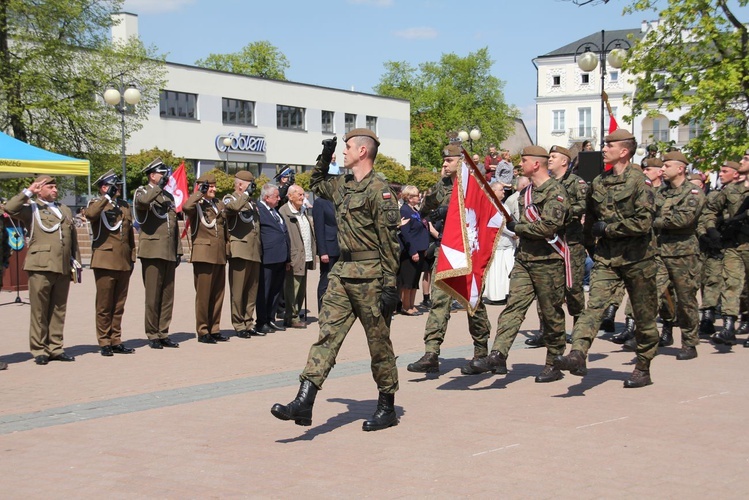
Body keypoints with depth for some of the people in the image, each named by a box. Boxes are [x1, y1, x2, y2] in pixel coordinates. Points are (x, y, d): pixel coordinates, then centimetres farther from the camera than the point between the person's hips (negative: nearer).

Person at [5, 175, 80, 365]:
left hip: (63, 268, 5)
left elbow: (73, 238, 24)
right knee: (39, 310, -2)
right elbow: (9, 208, -15)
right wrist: (28, 192, -8)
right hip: (40, 267, -5)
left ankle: (55, 348, 14)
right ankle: (39, 350, 4)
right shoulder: (31, 209, 5)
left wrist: (76, 260, 17)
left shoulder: (65, 210, 23)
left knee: (58, 310, 7)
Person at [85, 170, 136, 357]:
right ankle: (104, 343, 4)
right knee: (104, 306, -1)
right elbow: (90, 214, -24)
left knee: (119, 306, 8)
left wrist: (132, 257, 18)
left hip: (123, 263, 5)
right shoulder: (97, 203, 2)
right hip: (105, 262, -5)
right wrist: (107, 197, -20)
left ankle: (116, 341, 15)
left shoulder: (125, 205, 18)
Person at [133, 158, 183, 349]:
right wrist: (159, 186, -18)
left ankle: (163, 334, 12)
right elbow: (143, 201, -27)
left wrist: (178, 251, 17)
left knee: (167, 296, 6)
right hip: (152, 252, -6)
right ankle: (153, 335, 3)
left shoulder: (168, 196, 21)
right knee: (153, 296, -4)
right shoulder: (142, 192, 0)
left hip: (169, 253, 6)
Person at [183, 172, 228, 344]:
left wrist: (226, 249, 20)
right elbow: (186, 207, -28)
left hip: (219, 256, 7)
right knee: (203, 295, -4)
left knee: (217, 295, 9)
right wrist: (200, 193, -18)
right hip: (203, 255, -7)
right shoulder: (197, 205, -3)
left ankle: (214, 329, 17)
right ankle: (202, 332, 2)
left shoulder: (220, 205, 19)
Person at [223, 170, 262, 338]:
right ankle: (239, 326, 2)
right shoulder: (229, 198, 0)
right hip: (240, 251, -7)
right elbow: (234, 206, -26)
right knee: (238, 291, -3)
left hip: (255, 253, 7)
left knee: (252, 291, 9)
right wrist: (246, 194, -13)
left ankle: (248, 324, 15)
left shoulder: (252, 202, 23)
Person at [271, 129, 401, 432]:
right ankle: (303, 404, -6)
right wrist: (324, 157, 21)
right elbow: (317, 185, 37)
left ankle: (387, 409, 16)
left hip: (369, 275, -8)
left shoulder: (378, 189, -12)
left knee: (379, 342, 4)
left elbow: (390, 239, -14)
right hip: (342, 272, 8)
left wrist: (390, 285, -17)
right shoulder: (342, 185, 13)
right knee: (327, 334, -1)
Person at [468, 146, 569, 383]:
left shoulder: (555, 191, -11)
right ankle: (497, 356, -15)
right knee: (513, 306, -6)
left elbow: (549, 227, -21)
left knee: (551, 314, 3)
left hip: (547, 261, -7)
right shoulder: (527, 191, 16)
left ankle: (554, 365, 13)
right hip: (524, 258, 7)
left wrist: (517, 227, -12)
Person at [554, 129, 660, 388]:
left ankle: (643, 369, 20)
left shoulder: (639, 182, -10)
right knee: (594, 304, -15)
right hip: (606, 256, 5)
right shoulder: (598, 182, 9)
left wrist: (607, 227, -14)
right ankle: (577, 355, -30)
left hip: (636, 258, -4)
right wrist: (589, 238, 26)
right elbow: (590, 217, 26)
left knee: (643, 315, 7)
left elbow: (643, 223, -20)